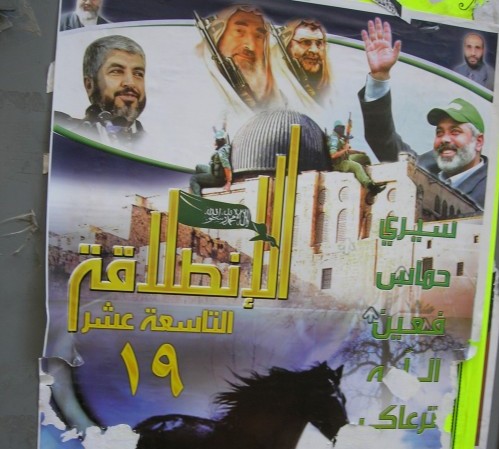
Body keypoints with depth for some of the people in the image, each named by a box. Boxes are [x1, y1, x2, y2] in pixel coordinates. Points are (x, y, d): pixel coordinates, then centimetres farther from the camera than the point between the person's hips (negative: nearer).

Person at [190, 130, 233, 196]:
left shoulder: (221, 152, -32)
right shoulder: (226, 146, -3)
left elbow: (227, 167, -37)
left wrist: (228, 182, -32)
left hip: (218, 178, -10)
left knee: (193, 179, -6)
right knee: (199, 167, 26)